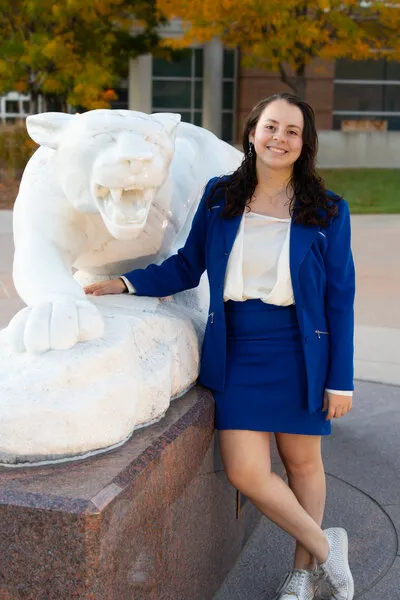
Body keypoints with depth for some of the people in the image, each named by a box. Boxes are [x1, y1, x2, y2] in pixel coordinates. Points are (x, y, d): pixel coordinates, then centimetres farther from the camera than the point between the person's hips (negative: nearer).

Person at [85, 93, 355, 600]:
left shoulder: (327, 211, -4)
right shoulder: (219, 198, 1)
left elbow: (339, 300, -2)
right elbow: (187, 267, 9)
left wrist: (340, 380, -4)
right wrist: (127, 283, -5)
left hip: (299, 355, -1)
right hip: (237, 353, 2)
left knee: (302, 462, 11)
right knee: (245, 471, -3)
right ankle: (324, 546, 23)